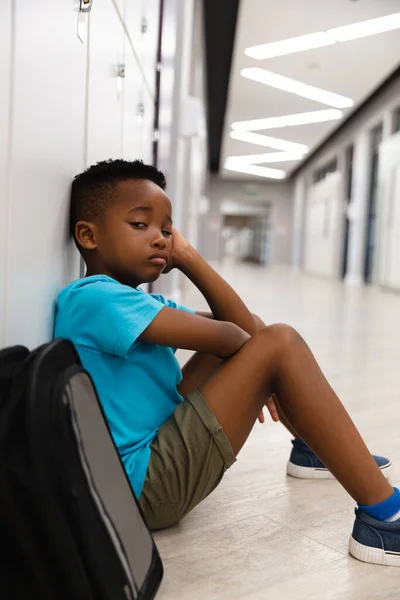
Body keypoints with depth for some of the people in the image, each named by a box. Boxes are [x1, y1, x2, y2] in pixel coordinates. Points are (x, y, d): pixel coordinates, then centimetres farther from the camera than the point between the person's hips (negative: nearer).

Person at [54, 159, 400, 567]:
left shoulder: (143, 305, 12)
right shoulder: (90, 297, -19)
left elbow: (243, 327, 6)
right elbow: (223, 337, -22)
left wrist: (187, 258, -1)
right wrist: (257, 365, -2)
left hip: (162, 446, 11)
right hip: (145, 485, -11)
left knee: (260, 337, 17)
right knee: (280, 345, -17)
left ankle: (312, 450, 30)